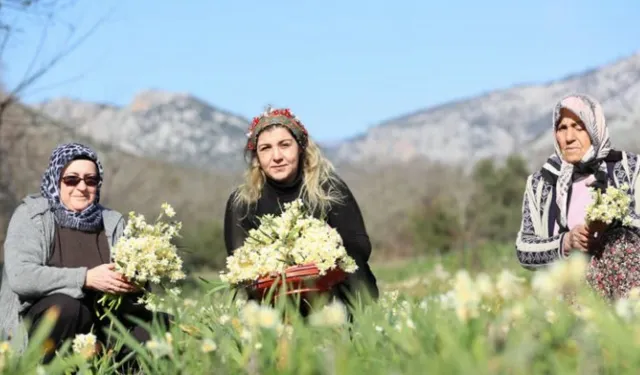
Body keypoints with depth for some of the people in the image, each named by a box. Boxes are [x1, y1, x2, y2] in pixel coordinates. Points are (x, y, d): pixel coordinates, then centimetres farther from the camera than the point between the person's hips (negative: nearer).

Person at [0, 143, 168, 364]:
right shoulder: (32, 215, -4)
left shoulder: (112, 221, 9)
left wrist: (134, 283, -20)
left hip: (100, 322, 4)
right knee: (64, 306, -35)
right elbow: (21, 276, -19)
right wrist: (85, 278, -27)